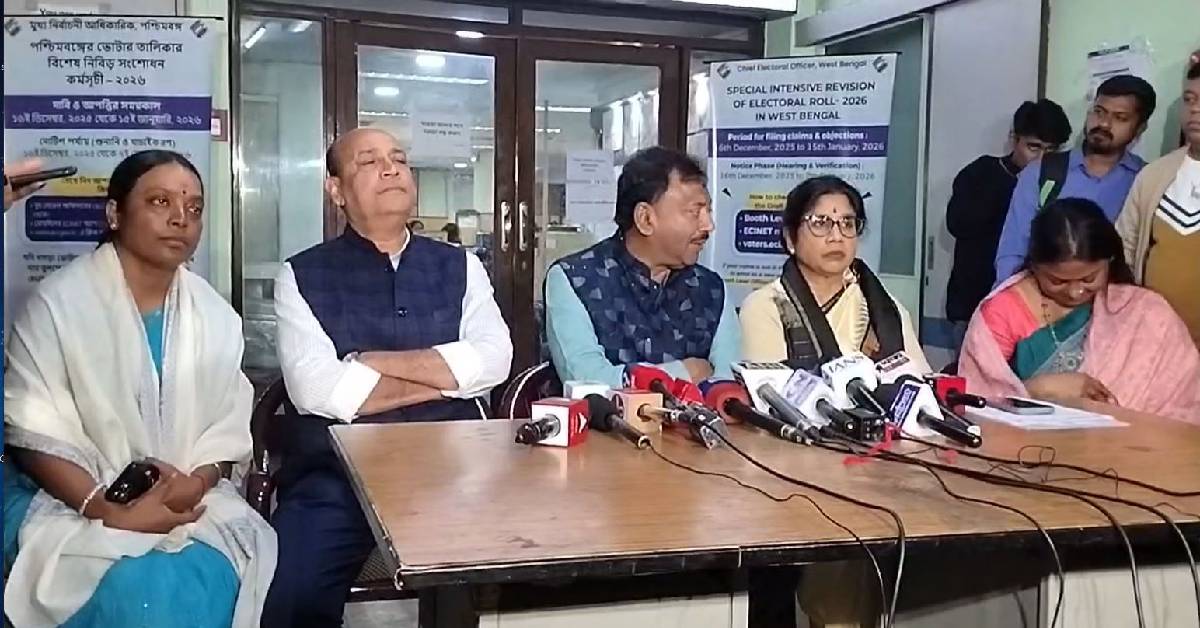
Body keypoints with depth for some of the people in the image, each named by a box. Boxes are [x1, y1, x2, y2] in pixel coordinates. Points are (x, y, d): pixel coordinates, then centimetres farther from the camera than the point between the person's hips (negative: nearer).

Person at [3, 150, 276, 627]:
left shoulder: (214, 315, 8)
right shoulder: (57, 304, -5)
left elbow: (229, 429, 6)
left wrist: (197, 483, -16)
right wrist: (109, 511, -20)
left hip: (191, 499, 4)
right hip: (74, 503, -3)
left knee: (208, 580, -25)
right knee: (141, 589, -30)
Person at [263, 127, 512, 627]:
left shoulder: (460, 267, 13)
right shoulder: (302, 276, 5)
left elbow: (493, 361, -3)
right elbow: (316, 390, -10)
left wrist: (373, 362, -6)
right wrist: (444, 375, -3)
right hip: (335, 476, -1)